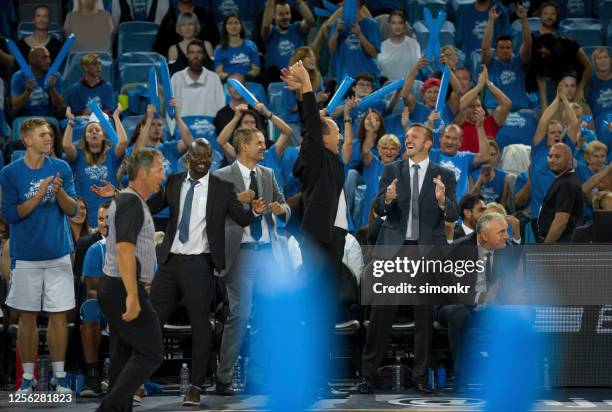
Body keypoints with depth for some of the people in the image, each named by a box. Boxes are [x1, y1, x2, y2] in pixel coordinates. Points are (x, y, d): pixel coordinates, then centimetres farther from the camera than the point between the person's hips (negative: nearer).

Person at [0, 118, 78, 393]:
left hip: (58, 254, 1)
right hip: (26, 255, -1)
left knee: (59, 315, 2)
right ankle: (28, 377, 12)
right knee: (27, 317, 4)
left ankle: (59, 376, 9)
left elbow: (72, 210, 2)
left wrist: (59, 192, -18)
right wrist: (39, 195, -18)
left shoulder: (61, 168, 2)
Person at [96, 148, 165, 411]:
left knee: (124, 354, 11)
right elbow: (124, 249, -26)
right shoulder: (132, 203, -16)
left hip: (115, 289, 10)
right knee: (150, 353, -9)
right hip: (124, 290, -10)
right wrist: (133, 296, -30)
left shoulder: (125, 200, 16)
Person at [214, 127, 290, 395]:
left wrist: (281, 209, -9)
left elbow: (285, 211, 13)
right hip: (241, 252, -5)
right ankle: (223, 378, -2)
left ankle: (258, 374, 14)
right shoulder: (222, 177, -3)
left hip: (268, 251, 6)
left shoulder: (268, 174, 14)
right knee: (239, 315, -8)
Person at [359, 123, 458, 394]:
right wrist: (388, 198, -24)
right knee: (381, 313, -2)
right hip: (394, 248, 0)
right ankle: (368, 374, 4)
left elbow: (452, 215, -5)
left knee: (425, 316, 4)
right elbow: (379, 209, -2)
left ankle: (420, 377, 12)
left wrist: (442, 200, -26)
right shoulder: (392, 171, 7)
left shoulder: (444, 176, 4)